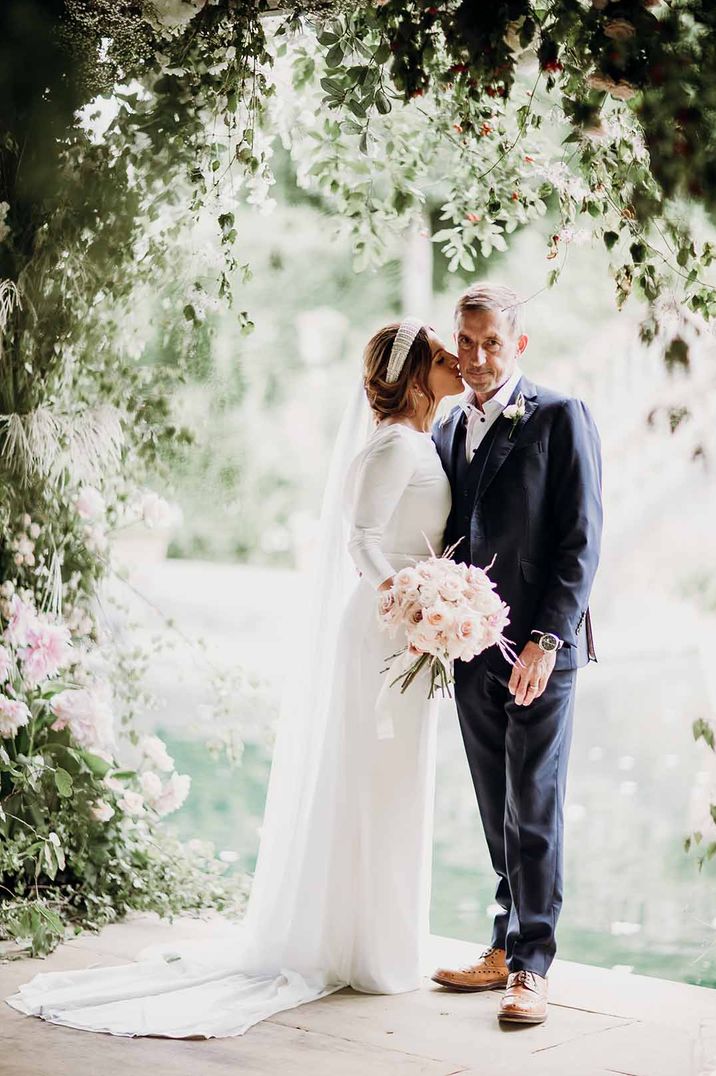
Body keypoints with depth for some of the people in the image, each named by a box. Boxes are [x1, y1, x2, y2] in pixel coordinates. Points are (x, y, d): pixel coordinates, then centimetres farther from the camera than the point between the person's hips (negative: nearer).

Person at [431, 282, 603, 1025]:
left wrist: (546, 639, -15)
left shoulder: (560, 419, -4)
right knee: (498, 812, 11)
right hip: (471, 647, 5)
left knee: (534, 805, -3)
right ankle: (508, 945, 20)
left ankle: (532, 966, 4)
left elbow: (581, 539, -8)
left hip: (539, 647, -5)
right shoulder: (446, 432, 14)